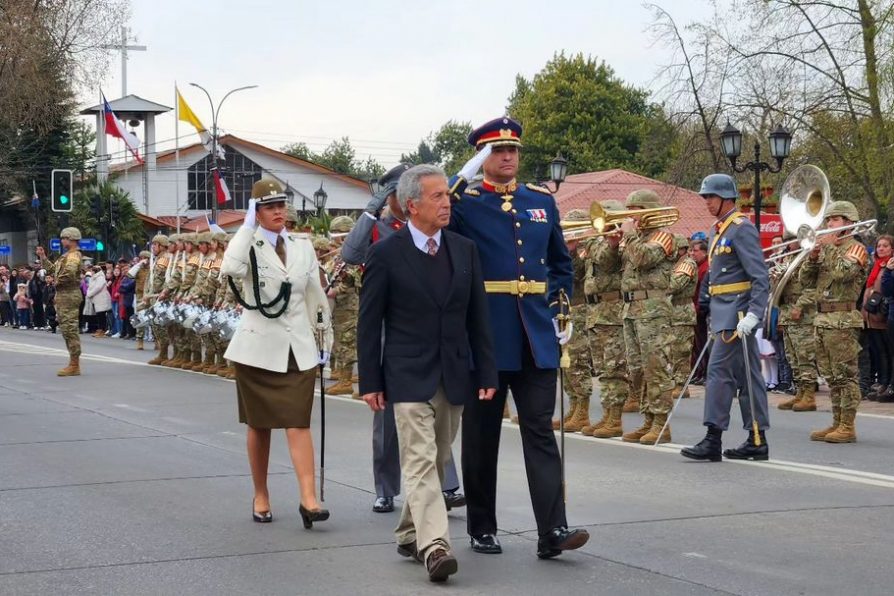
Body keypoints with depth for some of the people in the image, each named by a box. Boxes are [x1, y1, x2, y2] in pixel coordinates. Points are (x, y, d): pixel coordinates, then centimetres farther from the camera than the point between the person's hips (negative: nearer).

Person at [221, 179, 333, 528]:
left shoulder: (303, 248, 9)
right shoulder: (249, 247, -2)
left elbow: (316, 297, 15)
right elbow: (230, 268, -27)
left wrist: (325, 341, 14)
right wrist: (248, 225, -17)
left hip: (298, 348, 2)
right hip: (257, 348, -2)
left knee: (299, 423, -7)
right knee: (259, 426, 8)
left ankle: (309, 499, -14)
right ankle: (261, 497, 21)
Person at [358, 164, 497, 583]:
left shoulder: (465, 250, 7)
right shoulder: (386, 254, -6)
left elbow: (478, 318, 9)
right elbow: (369, 323, -3)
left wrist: (487, 374, 4)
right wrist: (370, 382, -5)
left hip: (454, 376, 5)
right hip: (409, 377, -5)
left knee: (437, 462, 12)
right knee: (421, 461, -13)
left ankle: (410, 534, 27)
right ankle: (434, 545, -20)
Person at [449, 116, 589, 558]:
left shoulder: (542, 201, 12)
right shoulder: (465, 202, 0)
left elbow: (561, 263, 20)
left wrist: (560, 313, 12)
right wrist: (465, 177, -24)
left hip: (536, 338, 3)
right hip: (484, 337, -3)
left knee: (540, 430, -2)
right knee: (482, 434, 7)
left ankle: (552, 531, -5)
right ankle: (482, 528, 18)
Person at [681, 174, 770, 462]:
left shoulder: (742, 228, -12)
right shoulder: (718, 230, 18)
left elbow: (760, 277, -18)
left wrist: (753, 314, -24)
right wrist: (706, 304, 21)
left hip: (737, 313, -10)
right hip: (725, 313, 10)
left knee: (719, 371, -11)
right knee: (747, 375, 10)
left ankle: (713, 440, -10)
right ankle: (757, 440, 13)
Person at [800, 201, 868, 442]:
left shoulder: (856, 249, -4)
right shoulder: (826, 249, 18)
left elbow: (843, 272, -23)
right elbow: (807, 281, 13)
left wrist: (830, 246, -13)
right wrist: (813, 256, -3)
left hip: (843, 320, -8)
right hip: (822, 320, 8)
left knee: (845, 375, -7)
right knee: (831, 377, 11)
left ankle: (848, 426, -6)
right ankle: (837, 423, 17)